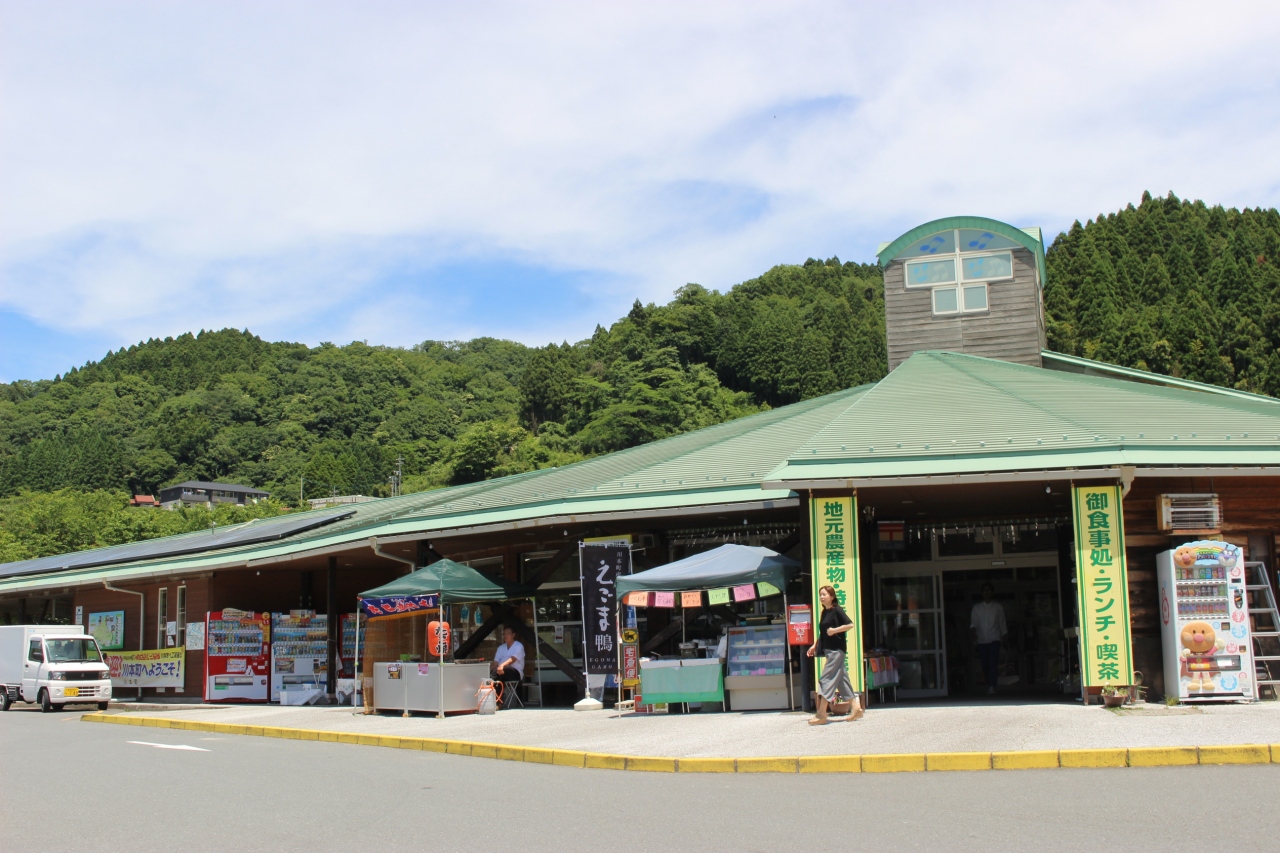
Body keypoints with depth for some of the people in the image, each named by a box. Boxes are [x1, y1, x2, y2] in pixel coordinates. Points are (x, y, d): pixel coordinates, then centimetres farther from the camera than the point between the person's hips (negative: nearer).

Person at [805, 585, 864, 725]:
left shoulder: (836, 610, -10)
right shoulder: (824, 612, 14)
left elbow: (850, 625, -16)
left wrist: (835, 630, -19)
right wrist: (815, 645, 15)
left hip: (837, 649, -9)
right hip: (829, 649, 9)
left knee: (827, 679, -11)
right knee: (841, 678, 11)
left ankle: (821, 715, -11)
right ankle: (856, 708, 17)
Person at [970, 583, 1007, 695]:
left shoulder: (998, 607, 7)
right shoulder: (977, 607, 8)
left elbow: (1002, 624, 9)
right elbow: (973, 623, 2)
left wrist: (1004, 637, 7)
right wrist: (973, 631, -17)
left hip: (994, 639, -2)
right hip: (981, 640, 2)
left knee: (993, 663, -15)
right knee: (985, 665, 1)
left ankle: (991, 687, -21)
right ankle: (990, 686, 15)